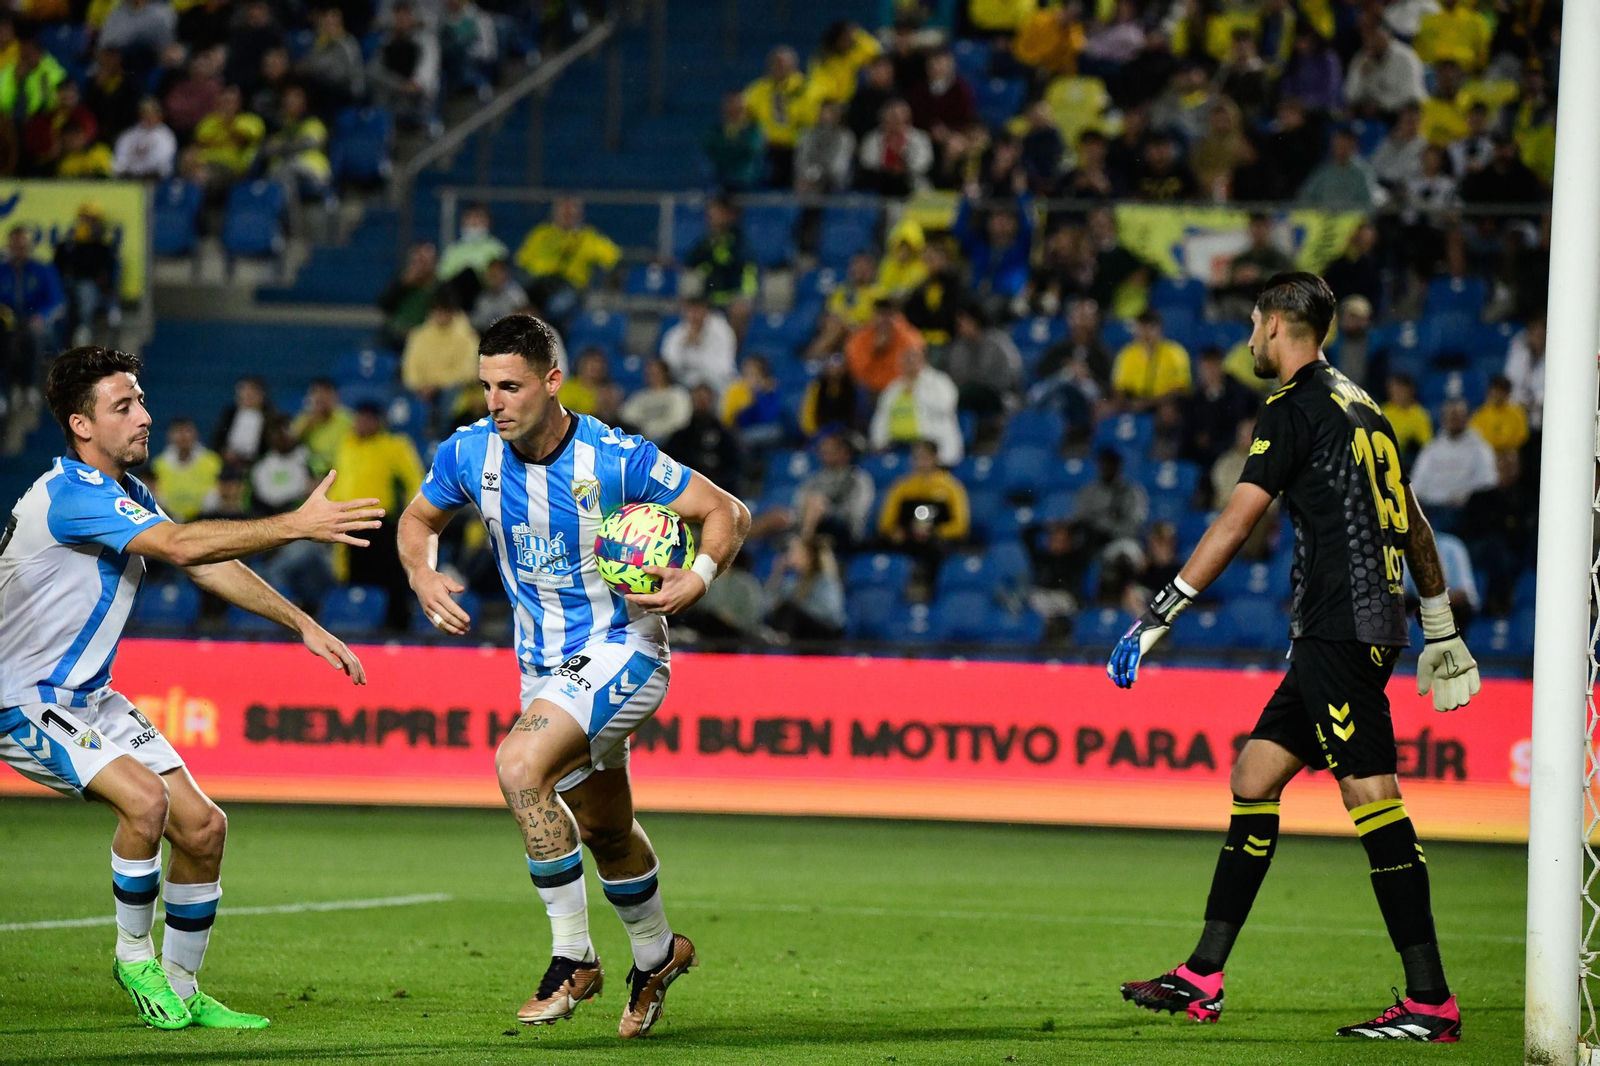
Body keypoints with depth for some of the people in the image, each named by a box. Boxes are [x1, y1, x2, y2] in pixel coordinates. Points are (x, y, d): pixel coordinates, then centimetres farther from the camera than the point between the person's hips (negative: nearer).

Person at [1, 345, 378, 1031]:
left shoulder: (128, 495, 8)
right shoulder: (69, 494, -24)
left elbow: (209, 564, 13)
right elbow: (181, 545, -34)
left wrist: (304, 625, 6)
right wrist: (298, 525, -35)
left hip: (90, 700, 10)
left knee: (203, 827, 2)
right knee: (144, 798, -30)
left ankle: (181, 991, 15)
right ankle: (134, 955, -8)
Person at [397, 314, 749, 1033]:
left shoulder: (615, 459, -21)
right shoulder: (470, 453, -8)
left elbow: (728, 513, -11)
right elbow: (418, 519, 12)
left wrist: (697, 580, -28)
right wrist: (422, 576, -9)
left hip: (622, 652, -6)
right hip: (545, 667, 6)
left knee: (519, 766, -28)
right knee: (603, 830, 19)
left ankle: (573, 957, -18)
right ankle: (656, 954, 47)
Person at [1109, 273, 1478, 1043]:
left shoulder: (1297, 407, -8)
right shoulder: (1360, 406, 19)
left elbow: (1234, 523, -12)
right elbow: (1413, 525, 22)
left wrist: (1157, 616, -10)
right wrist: (1442, 631, 28)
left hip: (1341, 627, -10)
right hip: (1340, 634, 10)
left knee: (1369, 793, -11)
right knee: (1254, 776, 11)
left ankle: (1432, 1001, -14)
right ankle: (1203, 980, 12)